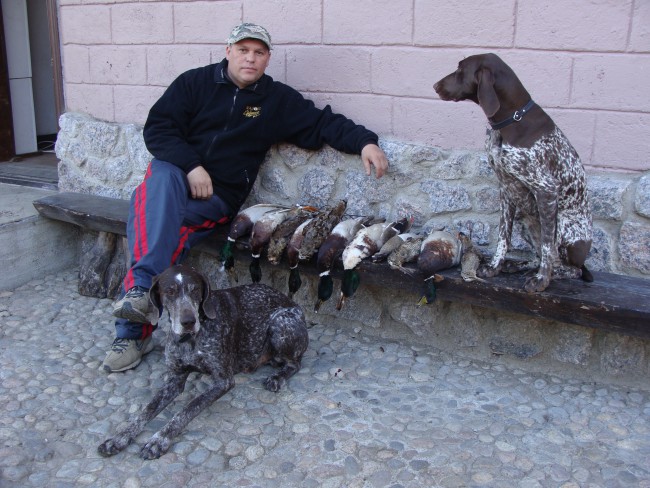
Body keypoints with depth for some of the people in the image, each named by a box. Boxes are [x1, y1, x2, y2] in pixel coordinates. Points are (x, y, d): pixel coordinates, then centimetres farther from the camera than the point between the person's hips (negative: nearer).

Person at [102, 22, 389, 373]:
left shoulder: (279, 100, 11)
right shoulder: (195, 82, 8)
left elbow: (323, 123, 8)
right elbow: (156, 127, 1)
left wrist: (365, 141, -9)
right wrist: (191, 165, -13)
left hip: (218, 196, 0)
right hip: (175, 171, 0)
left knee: (169, 232, -30)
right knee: (160, 181, -36)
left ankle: (132, 331, -34)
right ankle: (144, 286, -45)